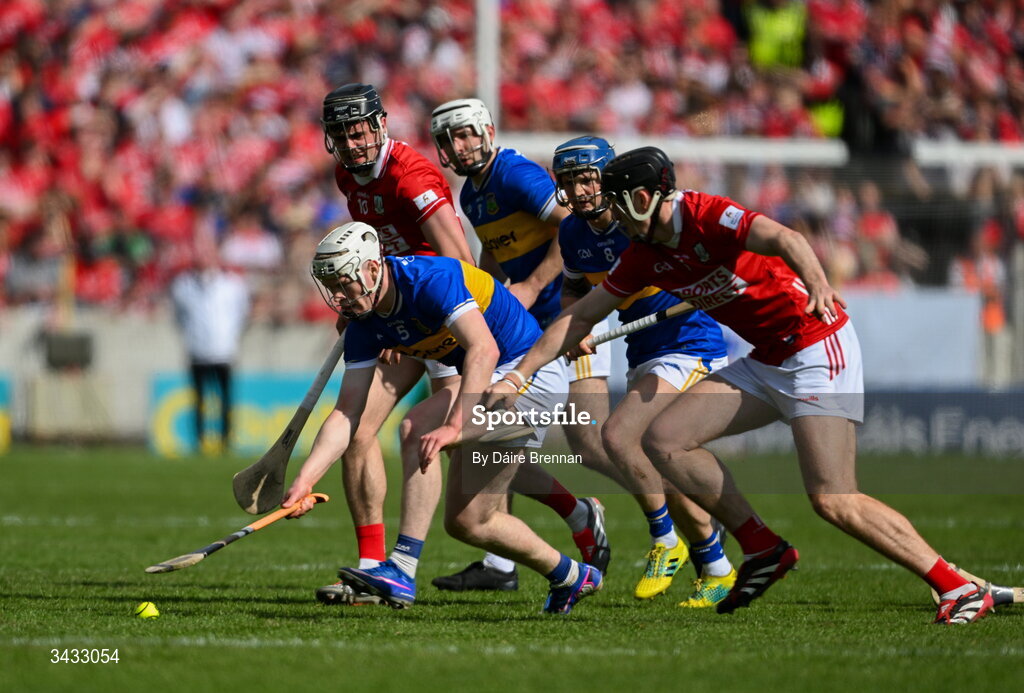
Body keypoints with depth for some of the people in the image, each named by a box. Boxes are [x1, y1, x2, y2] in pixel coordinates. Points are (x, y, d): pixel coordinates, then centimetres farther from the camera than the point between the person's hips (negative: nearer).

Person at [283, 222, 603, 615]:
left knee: (417, 428, -27)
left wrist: (454, 426, -47)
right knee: (466, 522, 6)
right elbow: (346, 413, -2)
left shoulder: (430, 279, -25)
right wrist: (305, 479, -14)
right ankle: (569, 576, 28)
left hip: (529, 370, -9)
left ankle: (402, 571, -29)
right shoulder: (365, 324, -1)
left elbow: (484, 350, -37)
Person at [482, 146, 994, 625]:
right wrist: (517, 375, 10)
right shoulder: (645, 254, 7)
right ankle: (762, 549, 5)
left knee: (833, 500, -20)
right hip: (765, 363, 9)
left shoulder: (707, 216, -19)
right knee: (663, 440, -1)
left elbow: (783, 239, -37)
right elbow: (579, 317, 16)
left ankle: (959, 589, -13)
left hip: (819, 349, -9)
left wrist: (818, 285, -57)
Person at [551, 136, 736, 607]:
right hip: (643, 356, 8)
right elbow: (574, 288, 21)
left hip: (689, 348, -8)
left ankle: (666, 542, -5)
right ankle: (716, 569, 27)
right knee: (662, 471, 12)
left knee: (616, 436, -22)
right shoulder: (573, 233, 3)